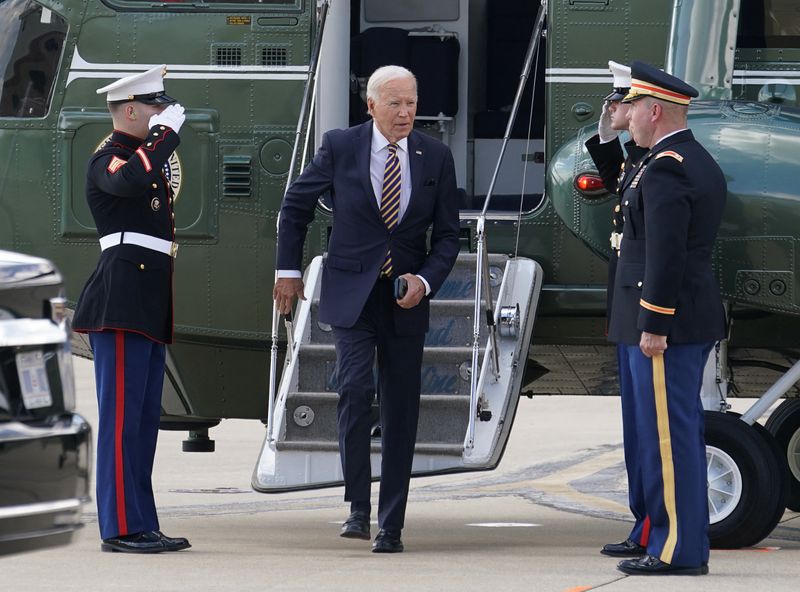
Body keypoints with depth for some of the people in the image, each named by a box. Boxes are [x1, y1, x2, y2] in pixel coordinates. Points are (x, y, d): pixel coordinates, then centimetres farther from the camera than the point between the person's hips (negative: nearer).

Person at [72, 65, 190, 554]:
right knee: (122, 415, -10)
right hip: (122, 305, -10)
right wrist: (167, 132, -21)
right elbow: (131, 180, -33)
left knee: (145, 417, 9)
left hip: (149, 307, 10)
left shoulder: (144, 155, 21)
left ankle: (142, 525, 12)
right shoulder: (107, 159, -8)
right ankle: (121, 527, -10)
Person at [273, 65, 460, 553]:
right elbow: (296, 205, 11)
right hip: (351, 294, -2)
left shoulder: (436, 157, 1)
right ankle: (358, 507, -13)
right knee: (356, 387, -21)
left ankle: (391, 525, 10)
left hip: (406, 298, 2)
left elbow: (448, 234, 6)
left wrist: (425, 281, -10)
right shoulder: (340, 147, -3)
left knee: (401, 412, 3)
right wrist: (288, 270, 9)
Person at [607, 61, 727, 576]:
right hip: (697, 320, 10)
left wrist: (654, 327, -21)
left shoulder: (664, 170, -16)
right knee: (681, 433, 13)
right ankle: (689, 543, 16)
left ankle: (677, 550, -7)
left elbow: (666, 254, -22)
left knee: (667, 436, -7)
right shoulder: (702, 163, 16)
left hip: (665, 324, -10)